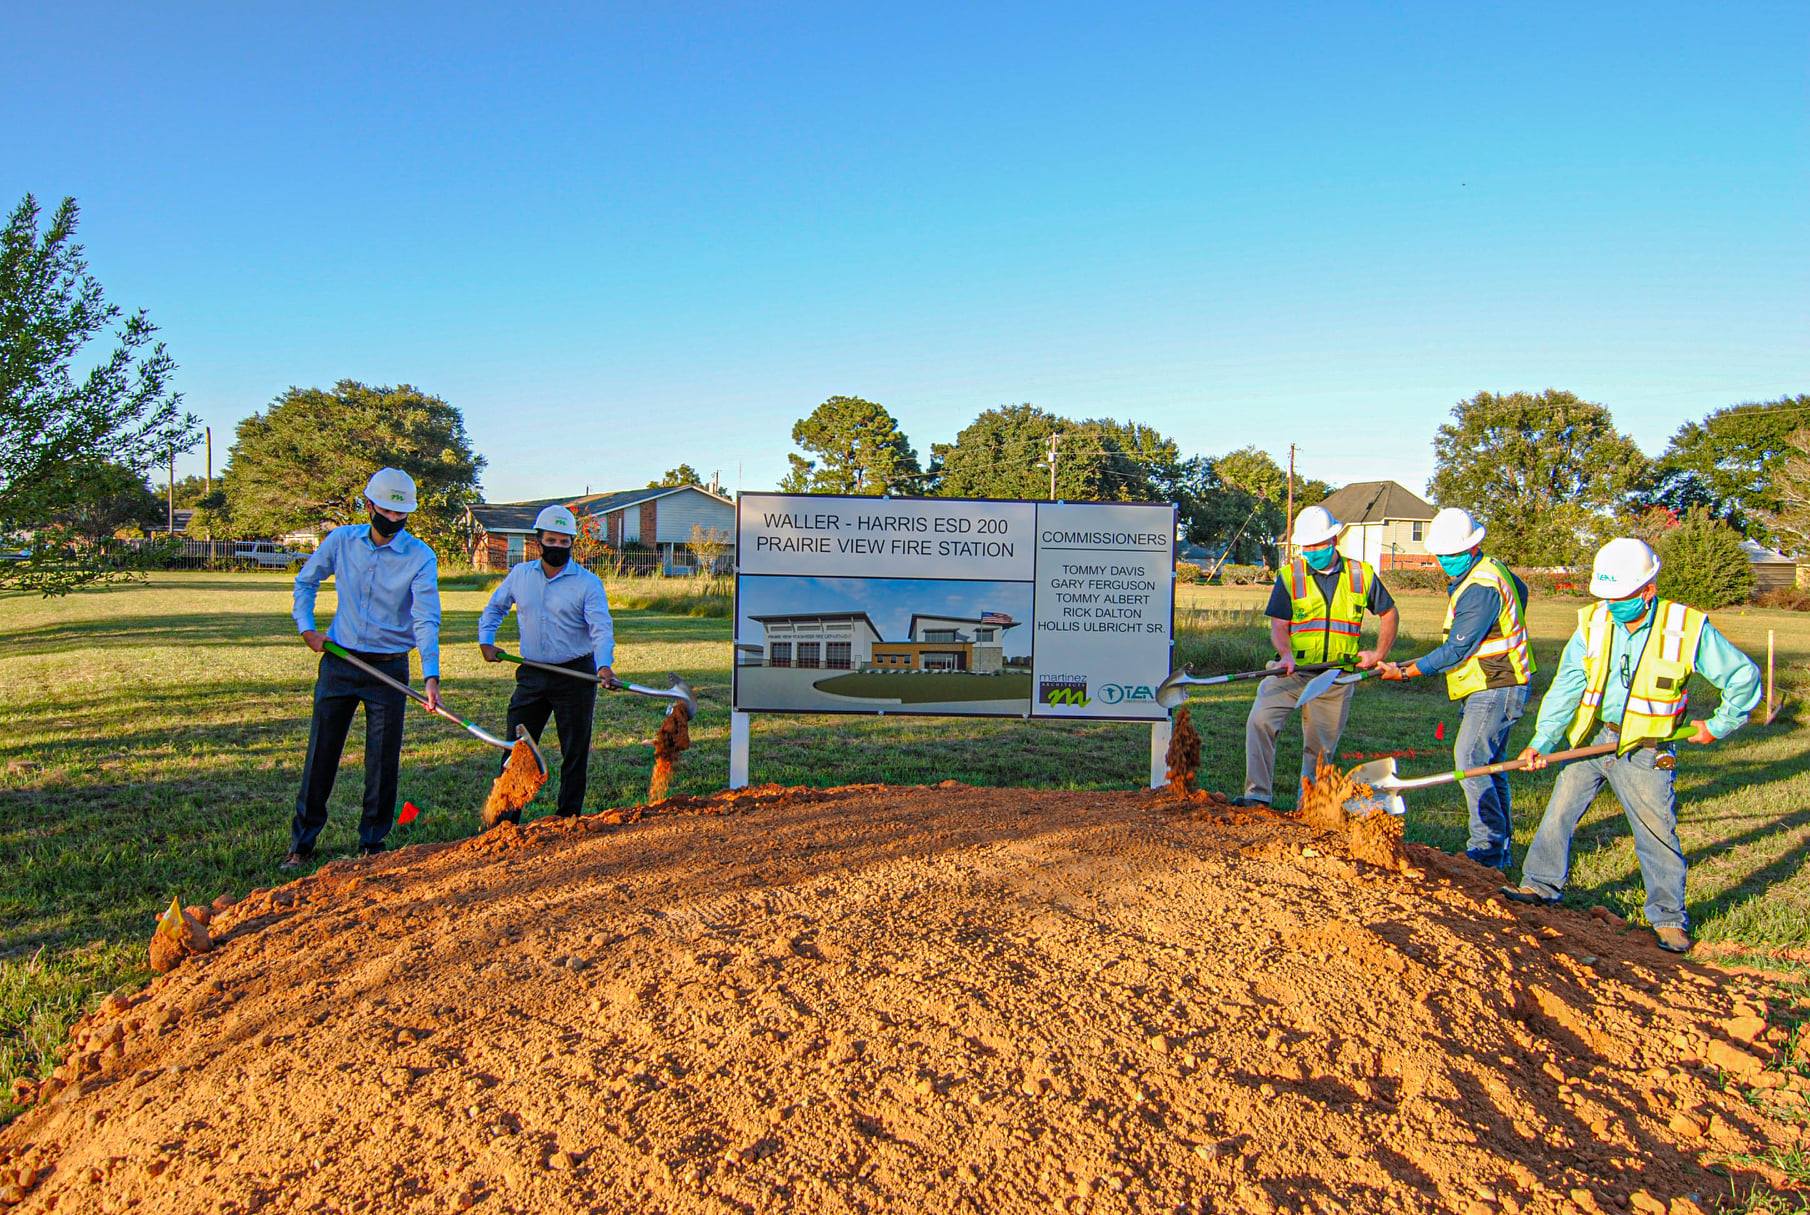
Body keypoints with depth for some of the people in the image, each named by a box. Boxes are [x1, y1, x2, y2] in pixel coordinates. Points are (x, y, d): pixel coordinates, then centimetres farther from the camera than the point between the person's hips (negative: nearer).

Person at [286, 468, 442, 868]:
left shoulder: (421, 557, -11)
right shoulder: (341, 541, -1)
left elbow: (426, 619, -21)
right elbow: (306, 581, 17)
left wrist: (431, 675, -32)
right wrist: (306, 627, 4)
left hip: (389, 669, -2)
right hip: (338, 663, 2)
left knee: (383, 760, 4)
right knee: (321, 753, 8)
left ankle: (372, 842, 19)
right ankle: (302, 841, 20)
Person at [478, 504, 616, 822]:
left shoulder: (587, 583, -7)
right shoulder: (520, 575, 6)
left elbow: (602, 628, -18)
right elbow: (494, 607, 24)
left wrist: (604, 665, -34)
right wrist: (486, 641, 12)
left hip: (575, 676, -3)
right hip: (531, 674, 4)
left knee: (575, 753, 4)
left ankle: (569, 819, 15)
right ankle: (505, 819, 15)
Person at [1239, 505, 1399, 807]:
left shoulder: (1362, 574, 7)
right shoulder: (1289, 576, 2)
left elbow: (1389, 613, 19)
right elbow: (1278, 625, -3)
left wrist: (1379, 654, 8)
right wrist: (1286, 655, -22)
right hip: (1292, 672, -1)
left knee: (1321, 749, 7)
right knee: (1259, 720, -22)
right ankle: (1257, 794, -17)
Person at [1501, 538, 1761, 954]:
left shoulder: (1688, 627, -12)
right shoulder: (1592, 623, -5)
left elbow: (1743, 676, -1)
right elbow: (1567, 686, -8)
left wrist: (1719, 725, 1)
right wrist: (1541, 740, -17)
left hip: (1645, 749, -3)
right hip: (1591, 738, 3)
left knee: (1657, 832, 2)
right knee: (1559, 810, 6)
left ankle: (1669, 919, 16)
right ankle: (1542, 885, 21)